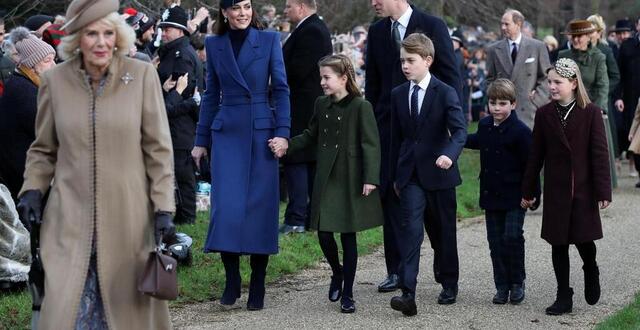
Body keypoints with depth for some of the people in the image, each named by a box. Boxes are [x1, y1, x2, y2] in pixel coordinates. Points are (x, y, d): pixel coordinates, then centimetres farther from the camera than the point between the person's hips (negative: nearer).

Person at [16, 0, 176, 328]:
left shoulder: (142, 75, -4)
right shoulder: (55, 81, 1)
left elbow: (158, 149, 0)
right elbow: (43, 149, 13)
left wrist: (164, 207, -5)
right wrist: (32, 189, -2)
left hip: (127, 219, -1)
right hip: (70, 219, 1)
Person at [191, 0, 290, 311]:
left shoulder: (269, 40, 2)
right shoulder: (214, 45, 8)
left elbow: (281, 88, -1)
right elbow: (211, 95, 12)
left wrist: (282, 132, -10)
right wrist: (201, 140, 11)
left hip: (262, 131, -1)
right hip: (227, 133, 1)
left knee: (260, 207, 0)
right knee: (226, 207, -8)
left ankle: (257, 286, 10)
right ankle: (231, 280, 6)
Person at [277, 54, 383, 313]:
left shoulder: (360, 107, -11)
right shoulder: (321, 104, 7)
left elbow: (370, 144, -12)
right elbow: (311, 136, 16)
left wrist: (370, 178, -17)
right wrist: (286, 145, 2)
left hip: (350, 182, -5)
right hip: (326, 180, 5)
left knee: (348, 236, 3)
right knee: (324, 234, 3)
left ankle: (347, 294, 12)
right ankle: (337, 273, 32)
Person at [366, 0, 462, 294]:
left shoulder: (432, 26, -4)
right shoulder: (376, 32, 9)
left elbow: (451, 76, -4)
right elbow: (372, 83, 14)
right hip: (389, 125, 4)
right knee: (390, 195, 1)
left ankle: (444, 264, 19)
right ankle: (396, 271, 8)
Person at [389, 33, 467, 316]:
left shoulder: (445, 93, -7)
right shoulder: (398, 95, 7)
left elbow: (460, 131, -15)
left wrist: (449, 155, -34)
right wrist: (395, 175, 16)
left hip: (439, 174, -2)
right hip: (410, 176, 2)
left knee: (443, 232, 10)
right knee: (410, 229, -12)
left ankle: (449, 285, 29)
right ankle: (408, 294, -20)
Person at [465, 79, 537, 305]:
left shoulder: (520, 131, -13)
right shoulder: (485, 125, 6)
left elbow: (529, 165, -12)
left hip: (514, 196, -6)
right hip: (491, 195, 6)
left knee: (512, 237, -11)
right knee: (496, 242, 7)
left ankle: (517, 283, 7)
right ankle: (502, 286, 15)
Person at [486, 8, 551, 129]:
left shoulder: (537, 47, 4)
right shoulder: (493, 50, 8)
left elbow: (546, 77, 7)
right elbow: (490, 79, 13)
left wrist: (537, 96, -4)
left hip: (528, 109, -1)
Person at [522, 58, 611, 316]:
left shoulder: (591, 113, -6)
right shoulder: (544, 114, 2)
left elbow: (599, 153, -7)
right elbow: (536, 155, 6)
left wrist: (603, 191, -10)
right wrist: (528, 190, 7)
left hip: (583, 189, -2)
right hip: (556, 191, 2)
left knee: (584, 239, 0)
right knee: (558, 243, 4)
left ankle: (591, 273, 33)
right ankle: (563, 297, 12)